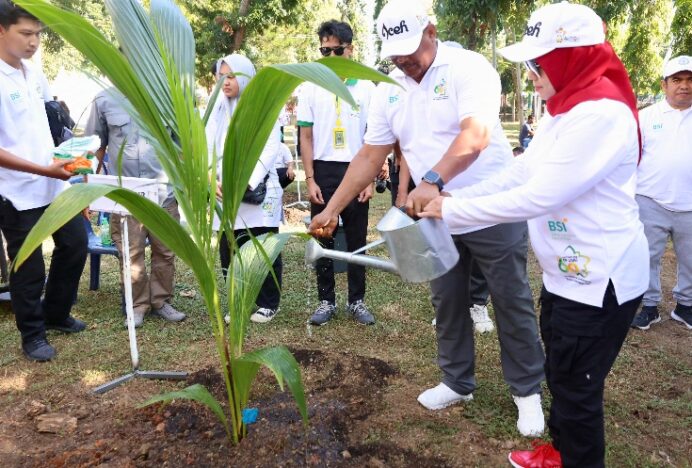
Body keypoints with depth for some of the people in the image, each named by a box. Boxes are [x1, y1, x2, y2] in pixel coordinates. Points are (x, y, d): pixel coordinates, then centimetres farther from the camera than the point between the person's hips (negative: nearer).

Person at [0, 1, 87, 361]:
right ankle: (32, 336, 25)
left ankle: (56, 314, 36)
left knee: (74, 245, 16)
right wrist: (44, 170, -24)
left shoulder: (33, 71, 6)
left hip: (55, 183, 8)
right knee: (29, 268, 5)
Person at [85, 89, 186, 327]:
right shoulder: (104, 100, 2)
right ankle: (138, 305, 19)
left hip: (163, 192, 1)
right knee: (131, 255, 4)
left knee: (165, 252, 9)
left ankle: (161, 301, 24)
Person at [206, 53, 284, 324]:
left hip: (259, 191, -4)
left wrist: (247, 183, -19)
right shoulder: (217, 110, 12)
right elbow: (208, 148, 7)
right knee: (229, 252, 5)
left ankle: (268, 303, 19)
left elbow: (270, 148, -10)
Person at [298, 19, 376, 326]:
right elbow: (306, 137, 3)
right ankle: (326, 301, 19)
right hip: (323, 171, 1)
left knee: (357, 240, 7)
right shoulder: (310, 88, 4)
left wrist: (370, 179, -4)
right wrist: (310, 179, -4)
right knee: (323, 240, 7)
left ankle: (356, 301, 19)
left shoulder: (366, 87, 3)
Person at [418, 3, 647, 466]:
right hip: (568, 271, 10)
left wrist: (453, 211, -21)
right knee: (560, 373, 24)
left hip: (599, 279, -10)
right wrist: (455, 197, -1)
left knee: (577, 387, 8)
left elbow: (537, 197, -28)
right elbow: (520, 174, 8)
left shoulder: (601, 113, -23)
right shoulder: (566, 108, 9)